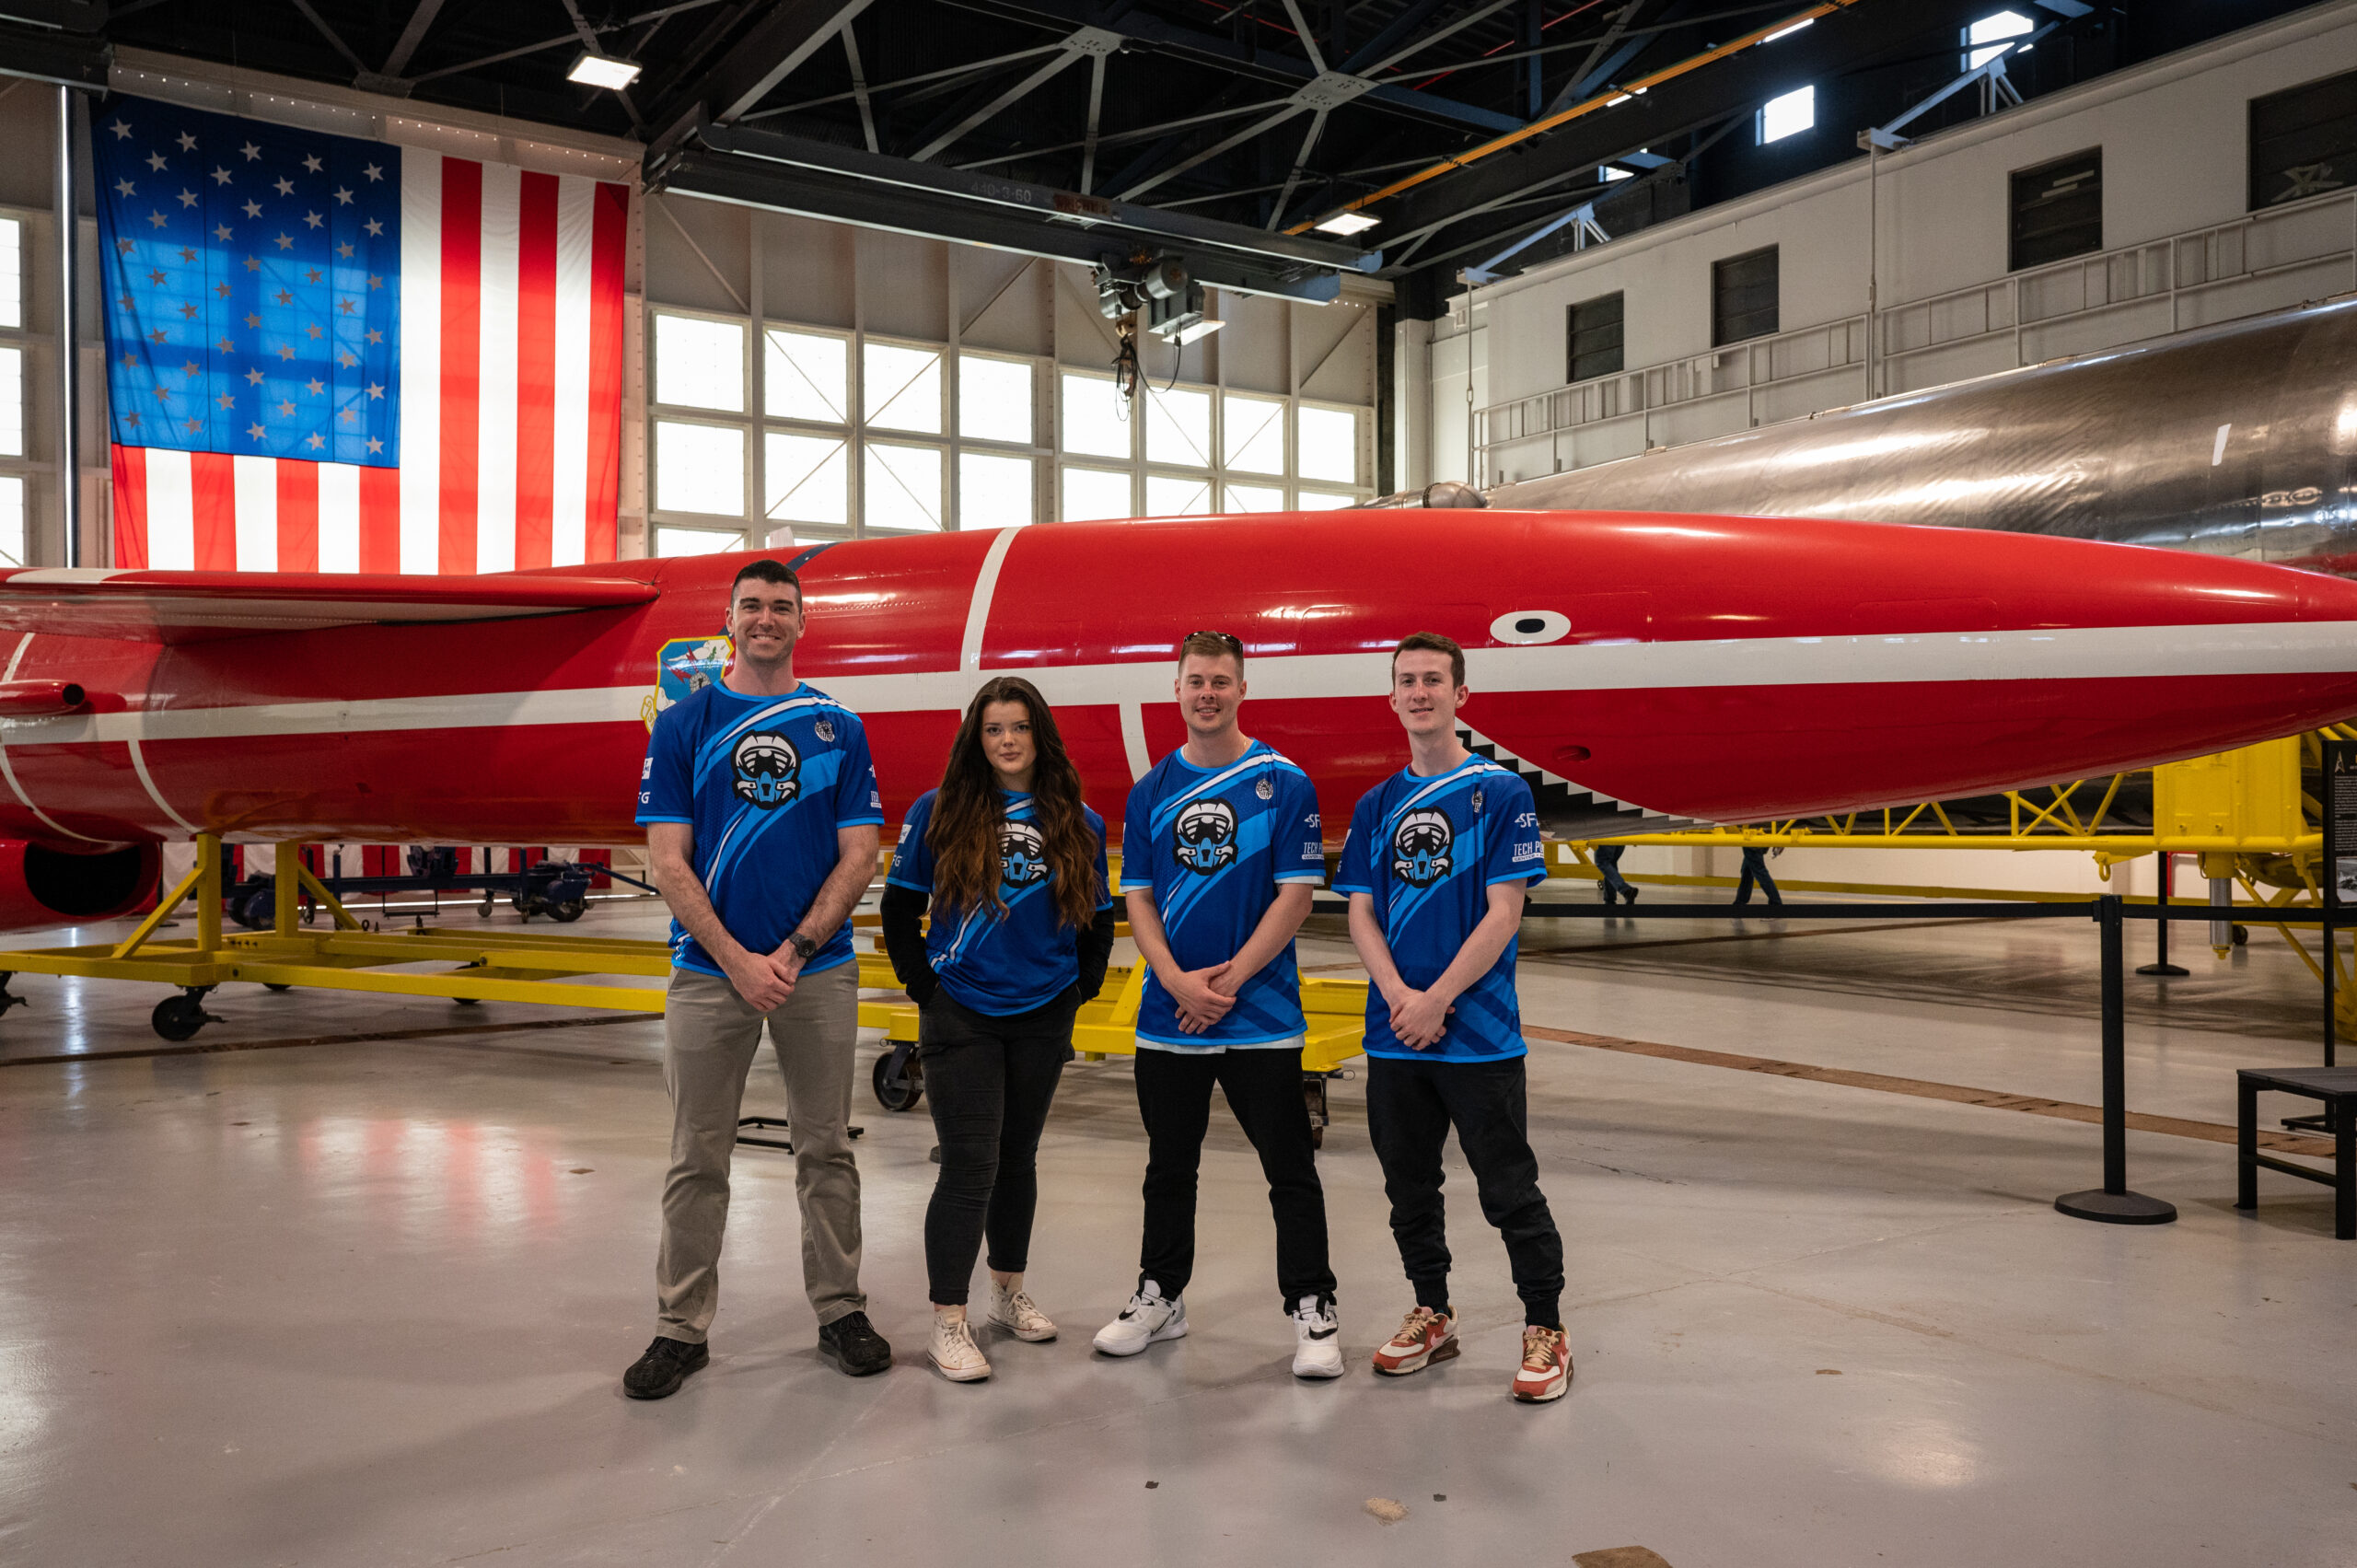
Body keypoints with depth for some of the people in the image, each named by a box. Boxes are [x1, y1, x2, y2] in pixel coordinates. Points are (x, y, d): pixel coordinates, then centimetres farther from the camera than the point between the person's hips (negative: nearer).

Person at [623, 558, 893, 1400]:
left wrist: (792, 952, -9)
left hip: (818, 969, 1)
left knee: (826, 1148, 9)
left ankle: (840, 1309, 22)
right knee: (698, 1158, 6)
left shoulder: (839, 726, 5)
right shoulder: (683, 723, 3)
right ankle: (681, 1327, 18)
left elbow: (858, 856, 1)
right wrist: (738, 961, -12)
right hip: (710, 970, -1)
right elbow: (668, 862, -3)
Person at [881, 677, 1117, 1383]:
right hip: (961, 1016, -3)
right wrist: (924, 988, -5)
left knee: (1018, 1157, 15)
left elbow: (1097, 922, 11)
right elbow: (899, 910, -1)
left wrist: (1079, 991, 2)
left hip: (1043, 1018, 3)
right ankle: (948, 1323, 3)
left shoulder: (1079, 825, 3)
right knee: (970, 1165, -6)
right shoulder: (938, 813, -4)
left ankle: (1009, 1292, 31)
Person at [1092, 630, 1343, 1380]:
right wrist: (1179, 981, -10)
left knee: (1290, 1169, 1)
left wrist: (1228, 982, -13)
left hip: (1261, 1014, -4)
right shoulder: (1150, 791, 7)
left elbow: (1294, 895, -8)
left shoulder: (1284, 783, -4)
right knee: (1169, 1167, 16)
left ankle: (1312, 1310, 13)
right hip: (1167, 1013, 4)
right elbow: (1138, 898, 6)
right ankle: (1160, 1296, 30)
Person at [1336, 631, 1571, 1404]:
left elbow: (1503, 914, -10)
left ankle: (1545, 1333, 16)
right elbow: (1361, 913, 7)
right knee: (1409, 1188, 14)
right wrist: (1398, 996, -10)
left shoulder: (1501, 792, -4)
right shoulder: (1376, 806, 10)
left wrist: (1435, 1002, -14)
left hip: (1479, 1033, -5)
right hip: (1393, 1036, 5)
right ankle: (1432, 1315, 31)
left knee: (1509, 1192, 1)